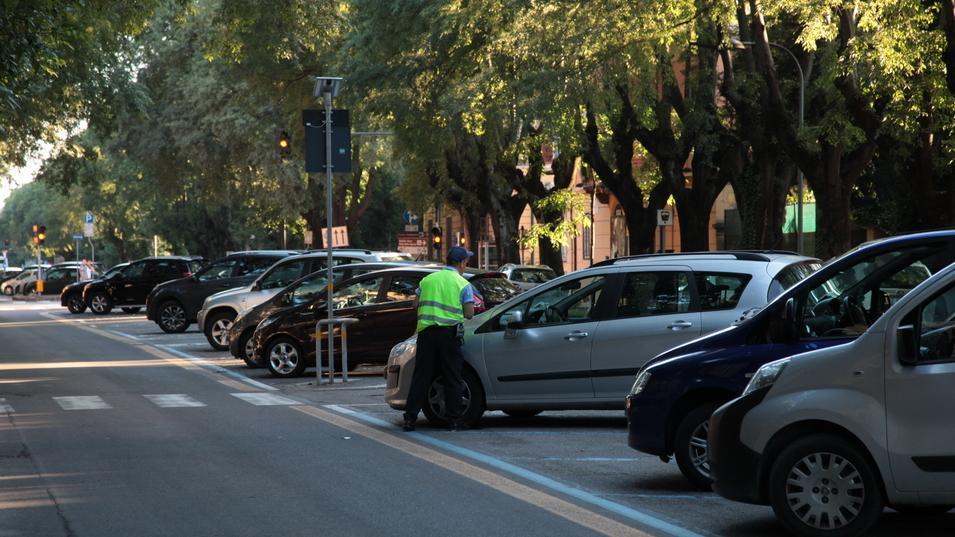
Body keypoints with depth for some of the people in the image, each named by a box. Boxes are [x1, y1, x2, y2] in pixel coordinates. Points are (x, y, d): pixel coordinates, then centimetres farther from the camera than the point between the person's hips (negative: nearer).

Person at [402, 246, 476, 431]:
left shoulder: (427, 279, 13)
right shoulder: (463, 284, 0)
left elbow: (418, 306, 13)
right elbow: (469, 313, -5)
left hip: (426, 331, 3)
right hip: (449, 332, -3)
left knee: (421, 376, 6)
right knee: (453, 378, 4)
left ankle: (410, 418, 4)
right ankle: (454, 420, 4)